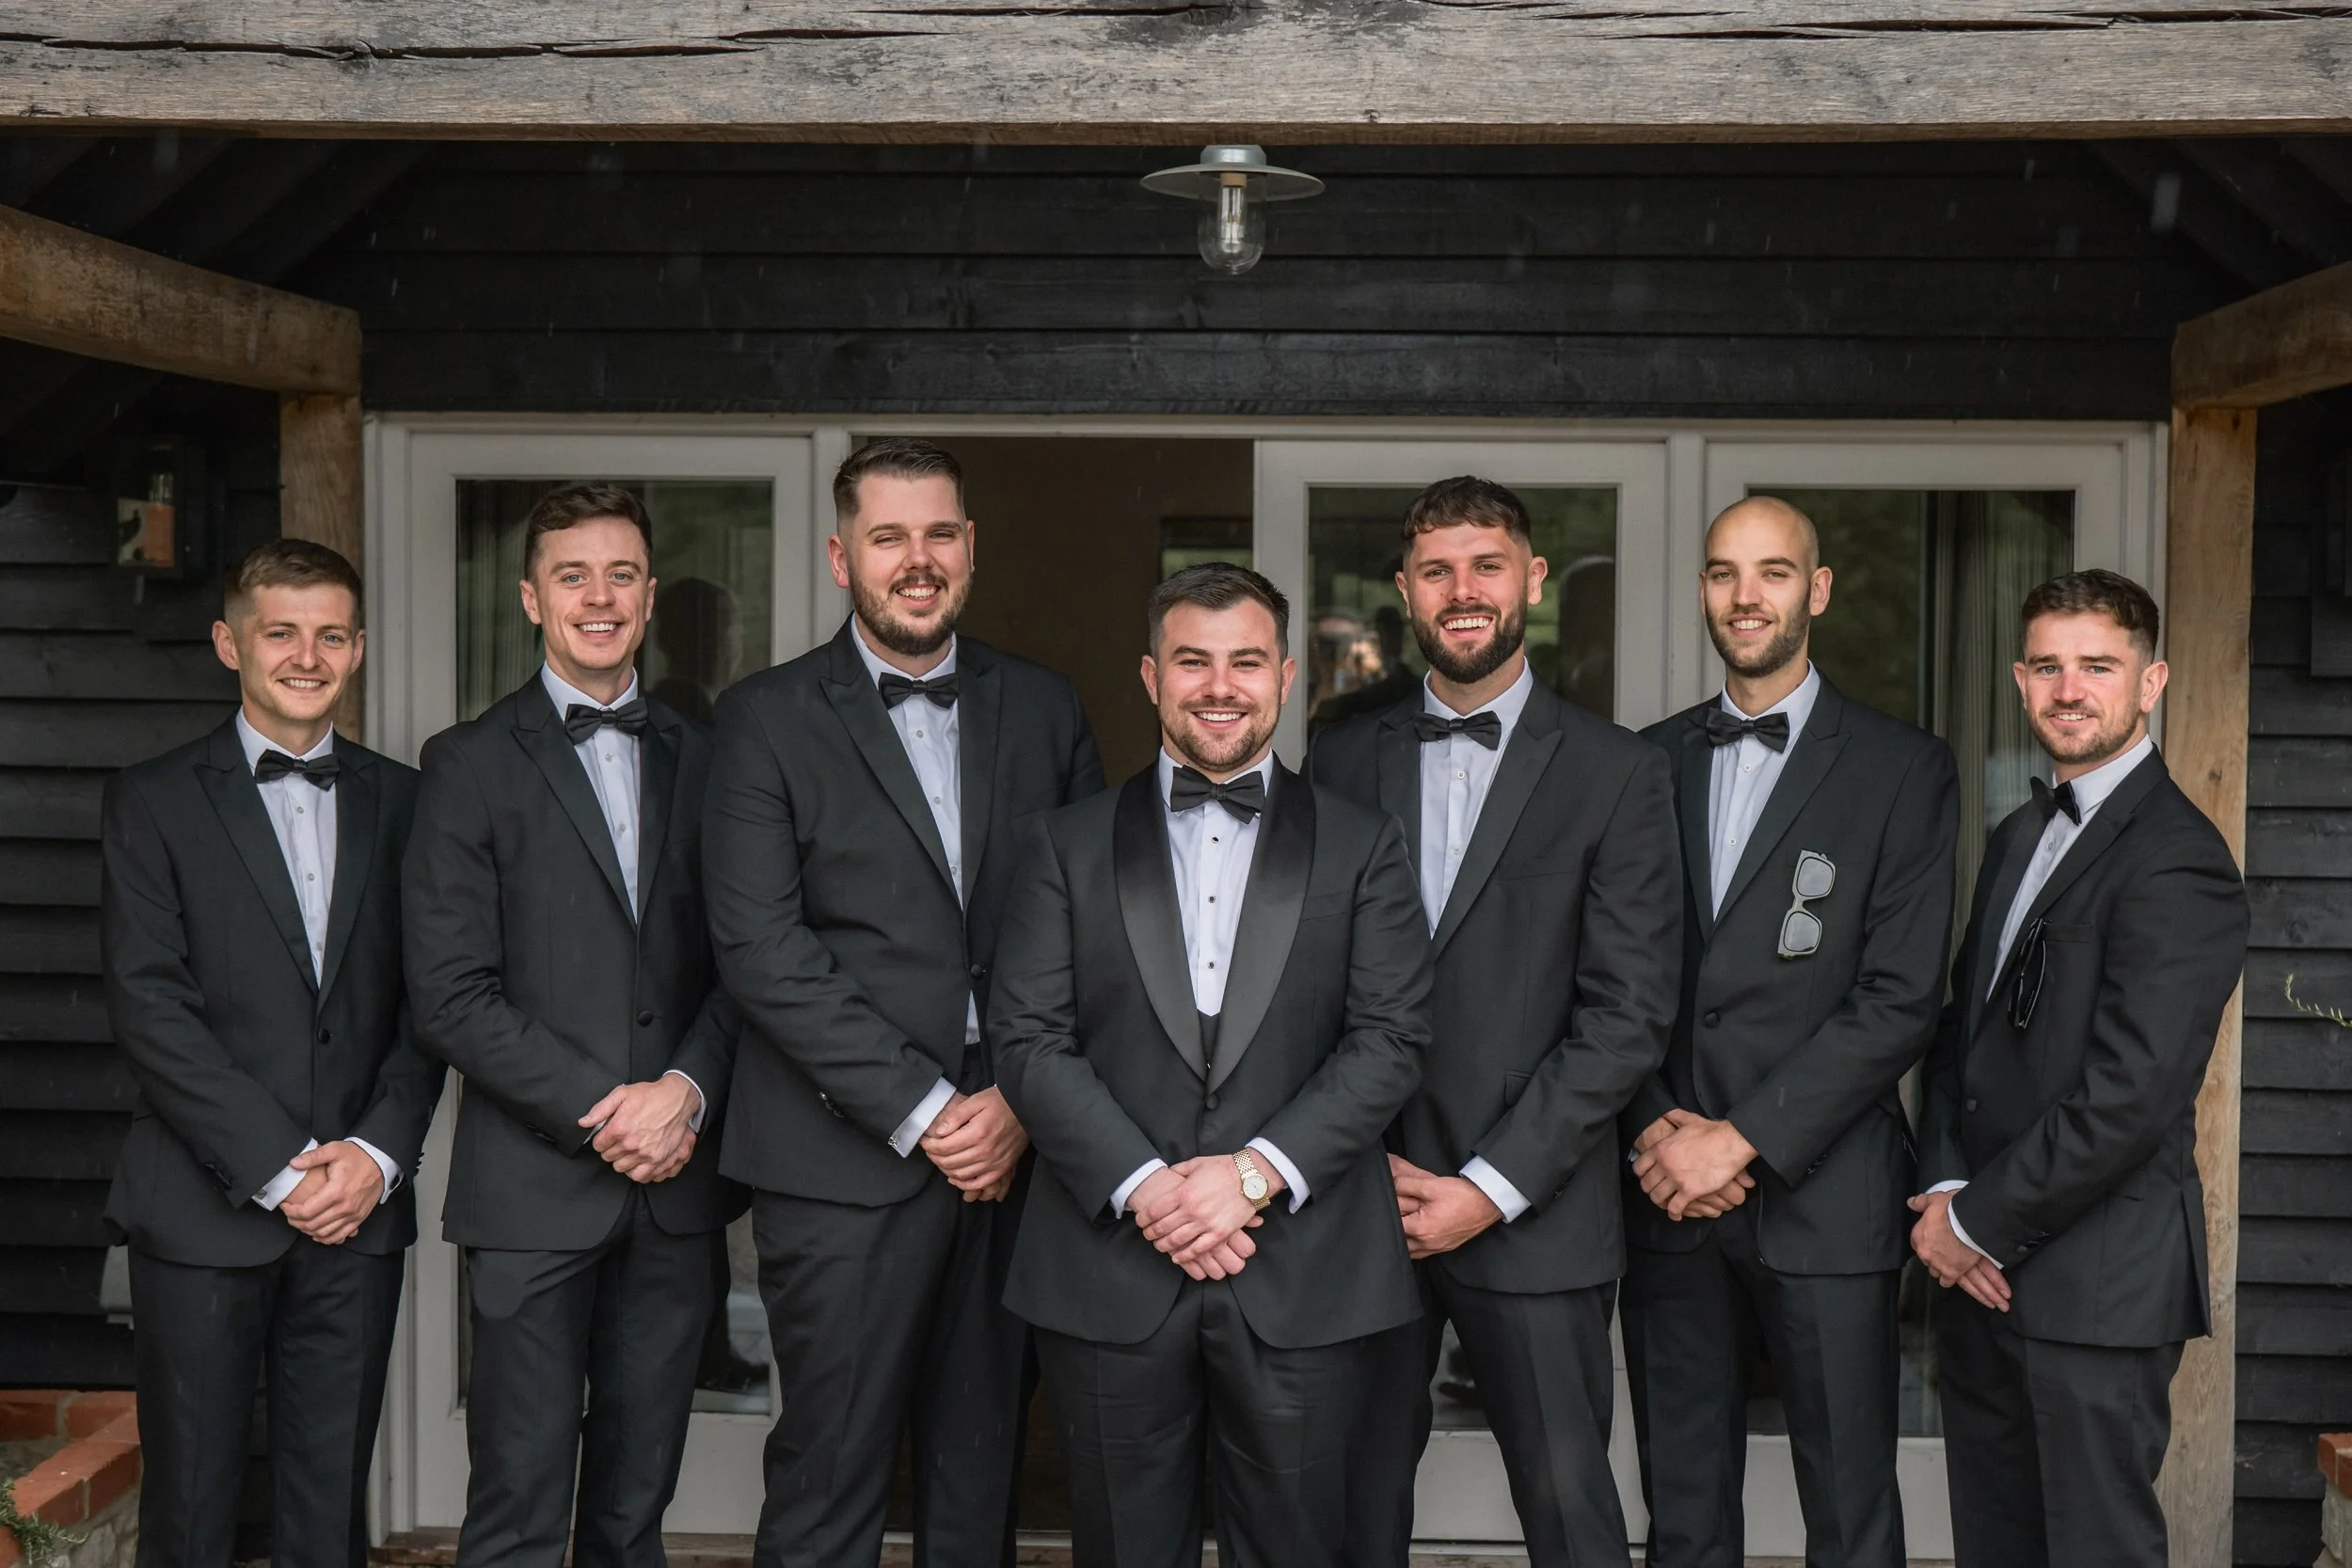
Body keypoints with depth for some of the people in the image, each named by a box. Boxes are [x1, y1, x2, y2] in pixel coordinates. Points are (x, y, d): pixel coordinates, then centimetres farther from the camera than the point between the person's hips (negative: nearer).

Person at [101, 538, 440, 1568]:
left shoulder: (400, 801, 10)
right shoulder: (155, 800, 2)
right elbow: (149, 1006, -7)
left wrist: (380, 1153, -7)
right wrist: (275, 1169, -12)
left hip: (358, 1211, 2)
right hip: (204, 1212, -2)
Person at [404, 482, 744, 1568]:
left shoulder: (702, 760, 12)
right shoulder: (471, 764, 1)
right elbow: (450, 994, -6)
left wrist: (686, 1091, -9)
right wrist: (599, 1110, -12)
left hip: (674, 1187, 3)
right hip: (535, 1186, -3)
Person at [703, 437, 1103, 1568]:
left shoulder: (1043, 709, 11)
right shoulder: (768, 717, 0)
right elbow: (760, 946, -8)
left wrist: (1023, 1098, -5)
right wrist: (921, 1111, -12)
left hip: (1012, 1151, 3)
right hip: (847, 1159, -3)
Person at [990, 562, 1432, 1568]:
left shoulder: (1361, 846, 7)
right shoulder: (1067, 846, 8)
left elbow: (1390, 1040, -1)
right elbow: (1028, 1040, 0)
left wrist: (1259, 1173, -13)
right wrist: (1141, 1184, -12)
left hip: (1304, 1283, 0)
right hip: (1110, 1275, 1)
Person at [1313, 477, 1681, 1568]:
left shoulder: (1616, 773, -1)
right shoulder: (1345, 760, 9)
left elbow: (1629, 1014, -6)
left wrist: (1491, 1185, -11)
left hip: (1532, 1218, -2)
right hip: (1357, 1202, 3)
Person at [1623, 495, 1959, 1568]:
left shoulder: (1904, 770, -2)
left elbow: (1899, 999, -9)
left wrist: (1744, 1141, -15)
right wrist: (1657, 1130, -8)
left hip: (1821, 1196, -3)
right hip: (1668, 1193, 3)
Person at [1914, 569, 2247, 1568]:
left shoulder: (2176, 861, -15)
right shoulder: (2019, 837, 14)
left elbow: (2129, 1094, -21)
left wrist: (1978, 1223, -13)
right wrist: (1946, 1191, -2)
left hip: (2096, 1283, -8)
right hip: (1984, 1268, 8)